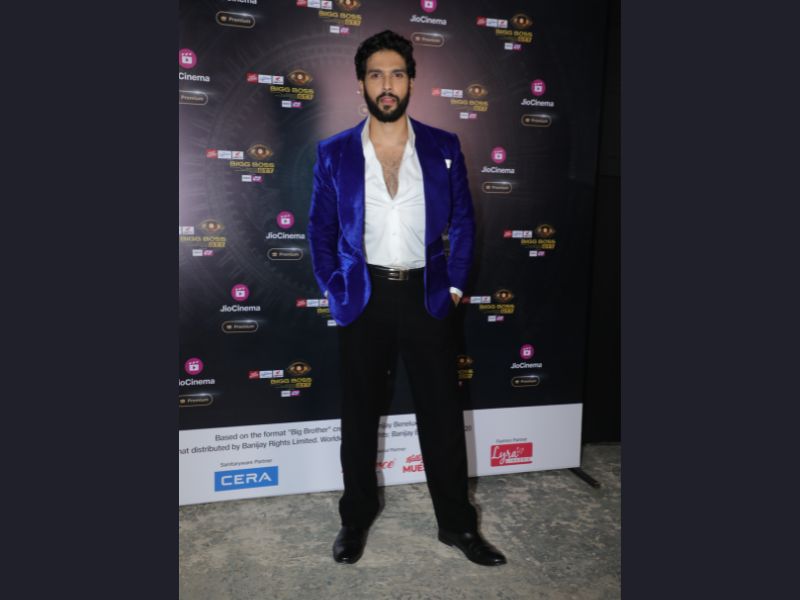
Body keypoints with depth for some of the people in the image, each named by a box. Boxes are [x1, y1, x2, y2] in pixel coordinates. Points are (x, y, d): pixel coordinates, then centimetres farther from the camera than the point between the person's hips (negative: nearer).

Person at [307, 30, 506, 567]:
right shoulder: (334, 153, 2)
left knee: (443, 414, 6)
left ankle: (457, 523, 25)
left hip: (428, 296, 0)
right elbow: (321, 229, 7)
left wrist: (455, 286, 0)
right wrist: (333, 290, -1)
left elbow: (464, 222, 7)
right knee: (360, 416, 11)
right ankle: (356, 518, 32)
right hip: (364, 297, 0)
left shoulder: (443, 148, 3)